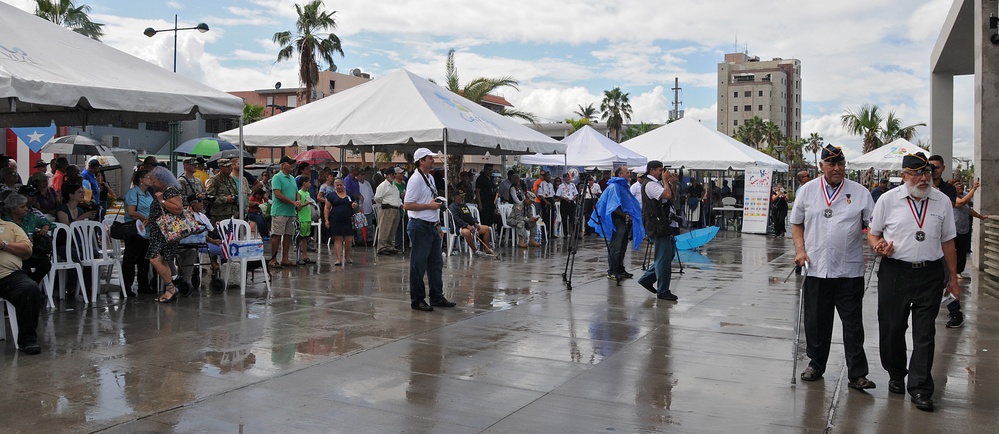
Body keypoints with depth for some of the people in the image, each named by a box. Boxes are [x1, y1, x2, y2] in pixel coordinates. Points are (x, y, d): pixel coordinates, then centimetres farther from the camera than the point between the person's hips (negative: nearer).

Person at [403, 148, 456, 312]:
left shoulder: (430, 178, 15)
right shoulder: (415, 180, -14)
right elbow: (407, 205, -19)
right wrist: (430, 206, -17)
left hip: (432, 226, 9)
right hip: (421, 227, -9)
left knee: (436, 263, 14)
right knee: (418, 265, -1)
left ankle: (437, 297, 24)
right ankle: (417, 300, 9)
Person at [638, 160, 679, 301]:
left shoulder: (657, 183, 19)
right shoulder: (650, 184, -13)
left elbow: (672, 198, 25)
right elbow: (667, 195, -26)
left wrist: (672, 183, 13)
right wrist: (665, 181, -11)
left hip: (665, 225, 11)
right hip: (659, 226, -11)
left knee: (668, 256, 17)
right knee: (664, 258, -6)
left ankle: (646, 279, 25)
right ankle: (663, 291, 2)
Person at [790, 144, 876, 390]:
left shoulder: (859, 192, 3)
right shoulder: (807, 191, 7)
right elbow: (797, 224, 12)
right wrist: (800, 250, -1)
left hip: (850, 270, -1)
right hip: (816, 268, 1)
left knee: (853, 324, 2)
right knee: (816, 321, 11)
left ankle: (857, 374, 9)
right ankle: (816, 364, 27)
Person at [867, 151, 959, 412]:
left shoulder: (943, 202, 5)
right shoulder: (888, 199, 0)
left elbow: (948, 242, 11)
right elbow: (873, 233, 8)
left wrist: (953, 278, 12)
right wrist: (878, 247, -15)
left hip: (930, 273, 1)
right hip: (895, 271, -1)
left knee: (925, 334, 1)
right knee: (892, 329, 8)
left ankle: (920, 389, 8)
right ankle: (896, 376, 29)